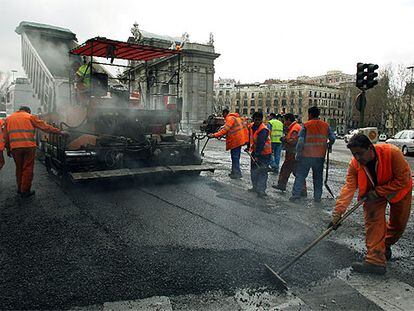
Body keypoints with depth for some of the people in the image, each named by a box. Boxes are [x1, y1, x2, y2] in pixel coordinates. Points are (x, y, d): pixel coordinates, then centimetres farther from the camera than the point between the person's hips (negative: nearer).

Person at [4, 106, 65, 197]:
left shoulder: (9, 118, 19)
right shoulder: (30, 117, 7)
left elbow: (6, 136, 17)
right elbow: (44, 126, 3)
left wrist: (8, 149, 22)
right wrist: (59, 131, 6)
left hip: (15, 148, 4)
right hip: (29, 146, -4)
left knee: (19, 168, 17)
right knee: (28, 168, 4)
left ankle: (20, 189, 25)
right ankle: (25, 191, 7)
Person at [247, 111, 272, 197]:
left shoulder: (264, 130, -22)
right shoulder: (251, 127, 3)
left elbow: (261, 144, -30)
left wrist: (257, 155, -36)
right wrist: (249, 147, 22)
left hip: (264, 153, -8)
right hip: (255, 152, 8)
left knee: (262, 172, -10)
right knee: (253, 171, 15)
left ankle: (262, 190, -7)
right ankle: (255, 187, 29)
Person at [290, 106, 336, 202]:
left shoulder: (306, 125, -7)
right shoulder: (326, 126, 4)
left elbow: (300, 141, -12)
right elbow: (333, 138, 6)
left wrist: (298, 153, -5)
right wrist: (328, 146, 27)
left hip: (306, 156, -3)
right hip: (320, 156, 3)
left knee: (300, 175, 4)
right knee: (318, 177, 13)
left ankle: (295, 195, 3)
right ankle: (317, 197, 17)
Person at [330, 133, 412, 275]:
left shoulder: (392, 152, -35)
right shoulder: (354, 164, -25)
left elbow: (403, 179, -29)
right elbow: (348, 188, -28)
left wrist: (379, 191, -31)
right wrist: (337, 213, -35)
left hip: (399, 189, -1)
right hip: (374, 193, 1)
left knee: (398, 224, 10)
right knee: (373, 221, -14)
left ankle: (385, 245, 38)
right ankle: (375, 261, -9)